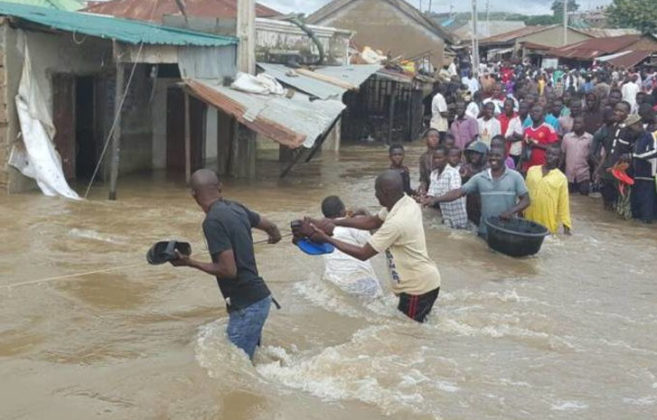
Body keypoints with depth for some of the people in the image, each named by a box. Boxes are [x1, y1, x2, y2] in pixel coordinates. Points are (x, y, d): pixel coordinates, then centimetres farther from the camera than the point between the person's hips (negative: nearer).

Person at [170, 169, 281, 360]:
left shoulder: (213, 221, -18)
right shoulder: (236, 208, 6)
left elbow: (229, 270, -21)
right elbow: (271, 226, 22)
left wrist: (189, 263, -10)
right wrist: (275, 236, 47)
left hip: (247, 305, -9)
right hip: (258, 297, 9)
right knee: (249, 358, 17)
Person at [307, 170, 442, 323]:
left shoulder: (396, 223, -31)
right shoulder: (406, 203, -3)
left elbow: (363, 254, -22)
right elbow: (372, 221, 10)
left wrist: (326, 239, -16)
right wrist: (334, 223, 1)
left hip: (418, 287, -9)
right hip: (422, 281, 9)